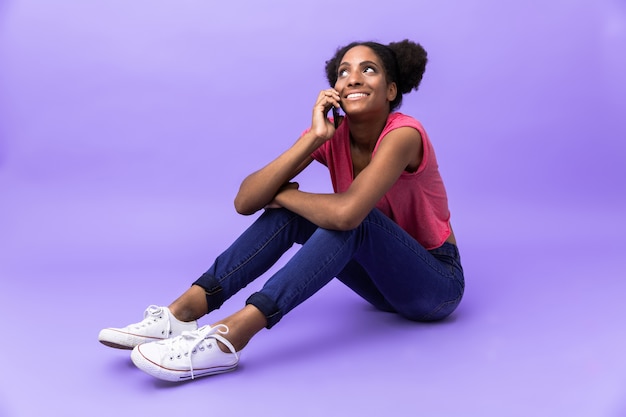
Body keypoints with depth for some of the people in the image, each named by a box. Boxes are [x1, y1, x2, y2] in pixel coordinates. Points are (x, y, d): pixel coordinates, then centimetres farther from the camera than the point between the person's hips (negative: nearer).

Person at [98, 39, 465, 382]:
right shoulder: (331, 134, -8)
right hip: (382, 275, 5)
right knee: (289, 211, -17)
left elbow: (346, 212, -41)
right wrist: (314, 137, -27)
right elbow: (245, 202, -19)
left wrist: (283, 194, -21)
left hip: (437, 282, -5)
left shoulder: (403, 134, -25)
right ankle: (184, 311, -25)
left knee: (351, 216, -33)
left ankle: (231, 336, -42)